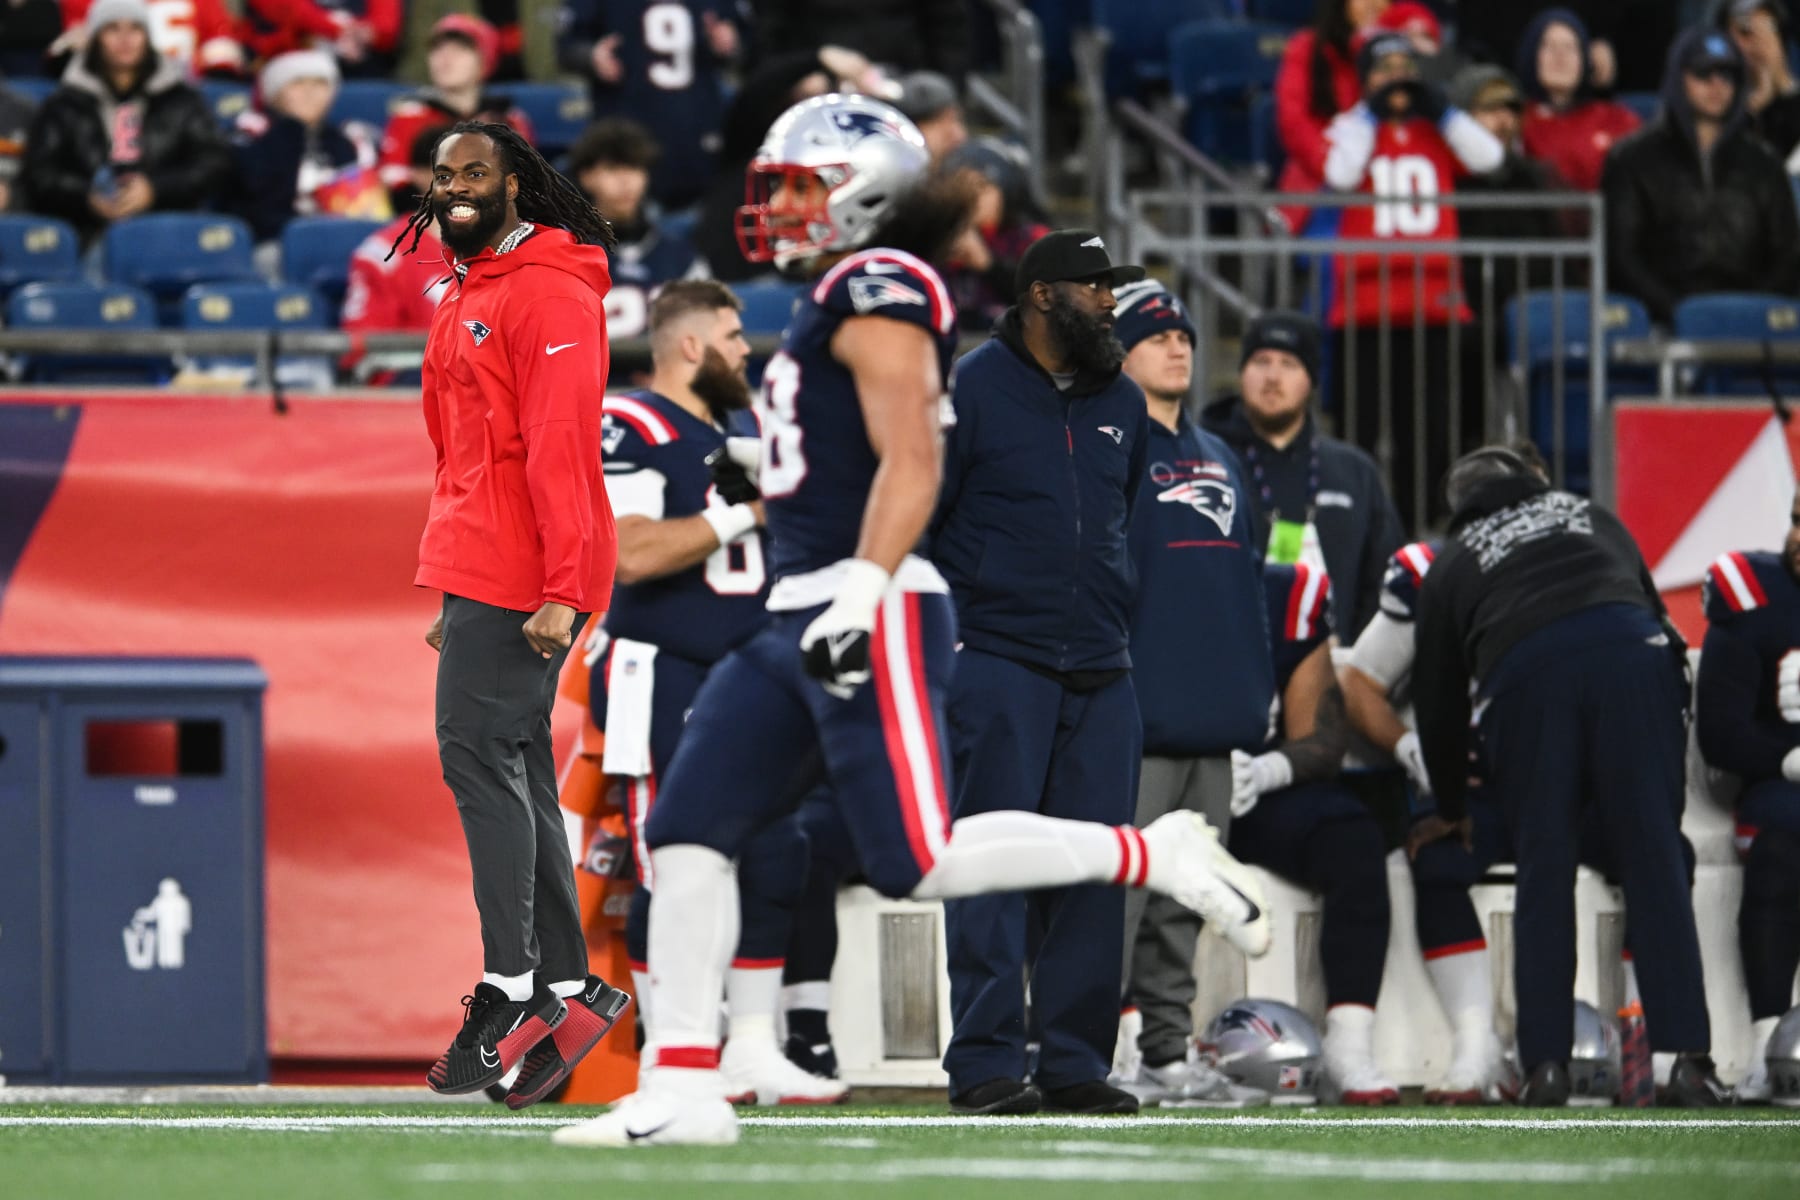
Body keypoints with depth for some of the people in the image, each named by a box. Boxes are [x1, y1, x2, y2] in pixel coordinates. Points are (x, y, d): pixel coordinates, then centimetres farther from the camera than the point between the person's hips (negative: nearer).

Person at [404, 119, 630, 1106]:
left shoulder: (546, 293, -10)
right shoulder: (467, 296, 21)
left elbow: (561, 447, -17)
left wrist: (561, 590, -23)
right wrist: (454, 596, 22)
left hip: (521, 579, -10)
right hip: (481, 570, 10)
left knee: (478, 753, -12)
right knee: (515, 769, 8)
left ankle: (510, 993, -13)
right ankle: (563, 987, 9)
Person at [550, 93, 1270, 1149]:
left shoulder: (879, 290, -9)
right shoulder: (839, 301, 20)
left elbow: (911, 463, -19)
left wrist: (860, 592, -26)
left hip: (873, 614, -10)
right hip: (797, 619, 10)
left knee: (914, 861, -14)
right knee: (688, 833, 2)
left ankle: (1154, 856, -1)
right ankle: (684, 1089, 1)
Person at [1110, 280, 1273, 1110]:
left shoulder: (1218, 460, 21)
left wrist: (1254, 693, 15)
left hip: (1211, 720, 8)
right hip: (1135, 714, -8)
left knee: (1183, 901, 10)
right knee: (1115, 888, -10)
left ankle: (1170, 1055, 14)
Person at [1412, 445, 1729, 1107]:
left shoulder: (1451, 564, 31)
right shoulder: (1592, 516, 35)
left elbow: (1438, 699, 32)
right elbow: (1652, 603, 30)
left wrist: (1452, 809, 45)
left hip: (1523, 676, -1)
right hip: (1631, 654, 1)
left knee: (1543, 873, 7)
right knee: (1655, 863, -2)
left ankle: (1545, 1063, 0)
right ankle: (1688, 1059, -12)